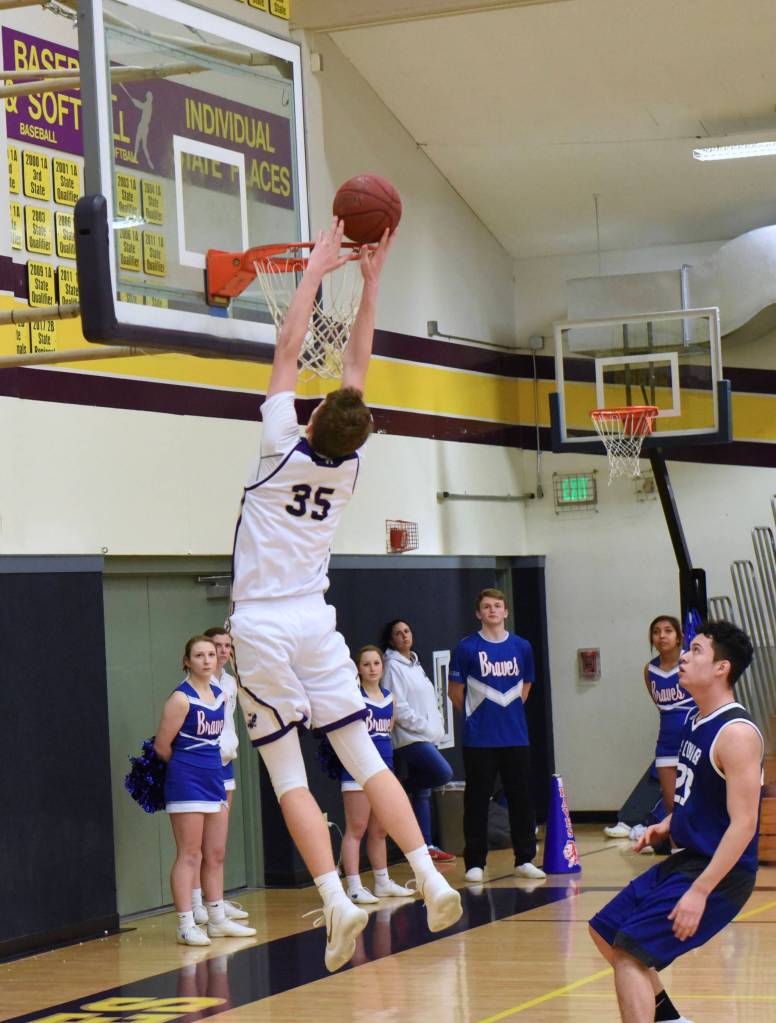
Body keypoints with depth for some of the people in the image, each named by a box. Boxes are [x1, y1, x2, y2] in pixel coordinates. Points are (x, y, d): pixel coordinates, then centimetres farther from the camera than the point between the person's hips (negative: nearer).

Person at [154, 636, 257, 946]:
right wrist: (186, 768, 3)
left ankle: (217, 920, 20)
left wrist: (206, 768, 13)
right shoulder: (181, 698, -12)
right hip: (187, 782, -7)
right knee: (189, 855, -6)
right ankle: (186, 925, -4)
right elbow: (161, 746, -10)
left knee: (216, 855, 12)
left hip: (214, 780, 7)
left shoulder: (219, 694, 10)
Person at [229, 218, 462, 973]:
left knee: (288, 773, -5)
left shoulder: (284, 450, -11)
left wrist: (318, 268, -2)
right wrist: (370, 280, 10)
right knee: (364, 757, 5)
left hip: (262, 628, -4)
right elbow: (357, 365, 9)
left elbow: (287, 350, -7)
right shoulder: (347, 466, 1)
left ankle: (336, 900, -15)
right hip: (315, 625, 4)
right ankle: (430, 879, -4)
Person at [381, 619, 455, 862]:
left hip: (427, 736, 8)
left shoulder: (415, 664, 20)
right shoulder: (393, 666, -7)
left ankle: (427, 846, 8)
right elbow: (397, 706, -14)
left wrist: (437, 725, 8)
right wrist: (423, 725, -14)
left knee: (422, 792, 7)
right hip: (411, 737, -8)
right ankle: (401, 788, -3)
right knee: (444, 773, -21)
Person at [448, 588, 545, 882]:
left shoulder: (522, 647, 6)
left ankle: (524, 860, 15)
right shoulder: (467, 647, -4)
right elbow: (455, 690, 2)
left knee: (521, 798, 5)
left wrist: (511, 712, 10)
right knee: (477, 802, 1)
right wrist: (475, 716, 6)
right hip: (479, 740, -3)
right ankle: (475, 863, 8)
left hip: (516, 737, 3)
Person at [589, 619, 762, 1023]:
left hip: (719, 873, -10)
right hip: (686, 859, 10)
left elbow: (743, 823, -25)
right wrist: (667, 826, 8)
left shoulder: (736, 733, -21)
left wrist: (700, 891, -28)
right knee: (604, 931, 19)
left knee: (629, 952, -18)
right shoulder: (696, 722, 8)